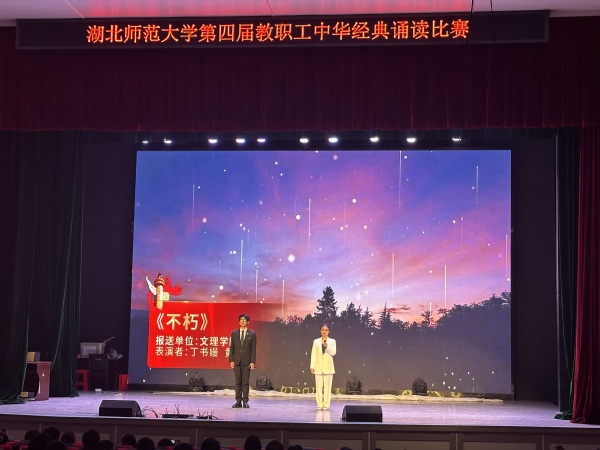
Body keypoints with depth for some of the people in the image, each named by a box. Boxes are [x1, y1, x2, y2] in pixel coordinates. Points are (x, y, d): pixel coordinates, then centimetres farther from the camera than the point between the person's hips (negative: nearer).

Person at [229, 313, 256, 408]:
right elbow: (231, 348, 7)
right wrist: (231, 360, -1)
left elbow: (253, 349, 1)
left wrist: (252, 362, -6)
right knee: (238, 382, 3)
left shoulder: (252, 334, 4)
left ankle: (245, 401, 3)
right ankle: (238, 401, 6)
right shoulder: (234, 333, 9)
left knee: (246, 382, -1)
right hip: (236, 361, 2)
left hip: (247, 362, -2)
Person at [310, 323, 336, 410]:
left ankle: (326, 404, 3)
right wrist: (312, 366, -2)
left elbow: (333, 353, -7)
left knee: (327, 386, -1)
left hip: (328, 366, -1)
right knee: (319, 386, 0)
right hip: (319, 366, 1)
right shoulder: (316, 341, 7)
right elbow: (313, 354, 4)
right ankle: (319, 404, 4)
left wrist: (327, 347, -24)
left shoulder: (332, 341, 4)